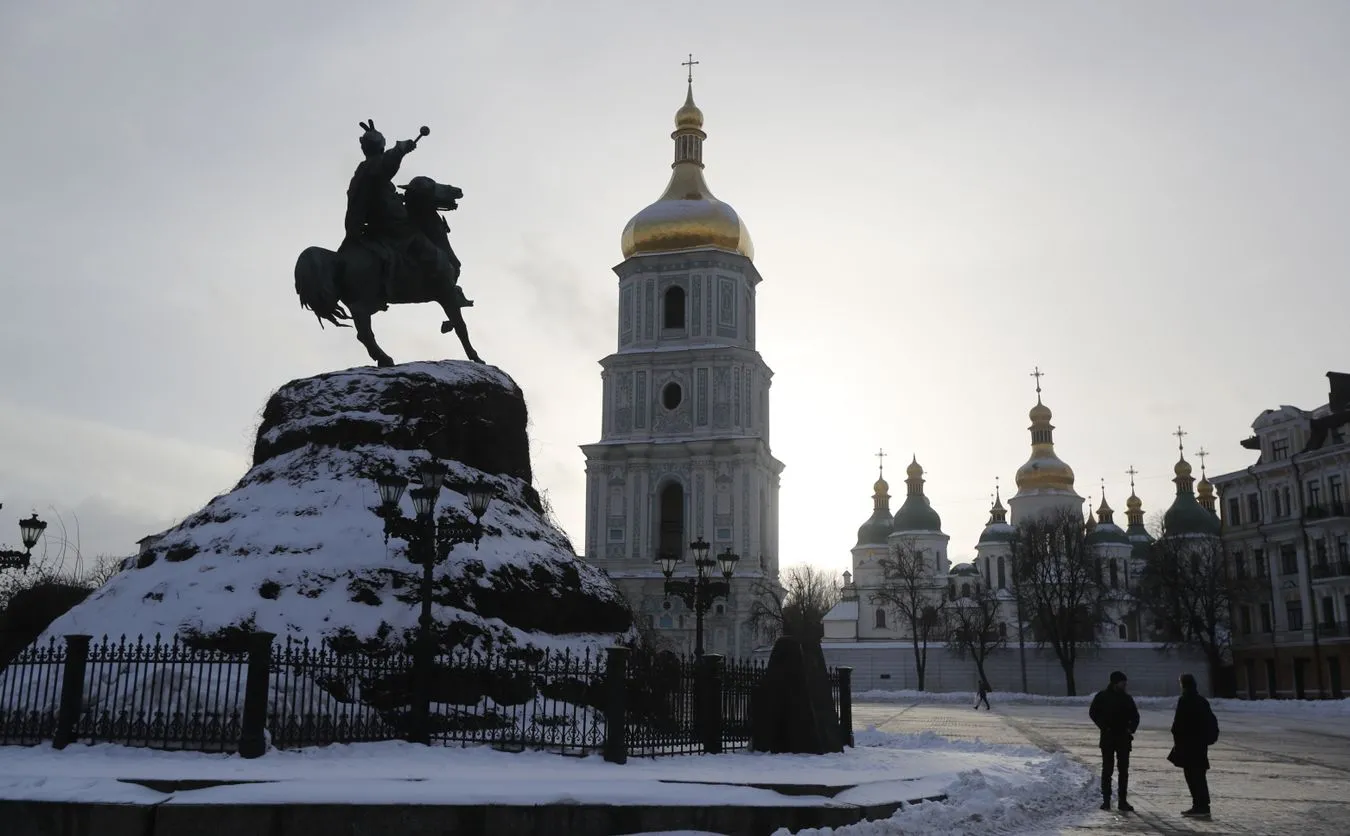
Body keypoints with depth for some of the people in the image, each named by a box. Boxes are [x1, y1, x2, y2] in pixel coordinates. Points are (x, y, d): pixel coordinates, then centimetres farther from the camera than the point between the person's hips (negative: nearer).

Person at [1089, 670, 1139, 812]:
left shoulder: (1127, 697, 7)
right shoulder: (1102, 696, -2)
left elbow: (1135, 716, 14)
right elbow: (1093, 712, -1)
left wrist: (1131, 729, -1)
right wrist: (1103, 726, -10)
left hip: (1124, 738, 3)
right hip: (1108, 737, -3)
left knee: (1124, 770, 4)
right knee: (1107, 769, 2)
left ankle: (1123, 801, 9)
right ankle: (1106, 800, 7)